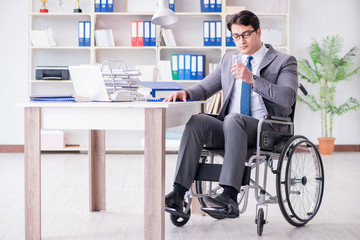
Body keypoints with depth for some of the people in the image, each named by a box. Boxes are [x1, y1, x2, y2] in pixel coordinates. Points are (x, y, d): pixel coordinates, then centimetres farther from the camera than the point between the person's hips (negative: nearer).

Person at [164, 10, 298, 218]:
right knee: (197, 121, -24)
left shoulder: (284, 61, 4)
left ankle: (230, 196, -44)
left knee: (233, 119, -36)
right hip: (231, 130, 5)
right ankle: (178, 195, -32)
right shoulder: (229, 59, 21)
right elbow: (205, 88, 23)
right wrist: (186, 93, 0)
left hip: (266, 130, -5)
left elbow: (288, 97, -12)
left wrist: (253, 79, -22)